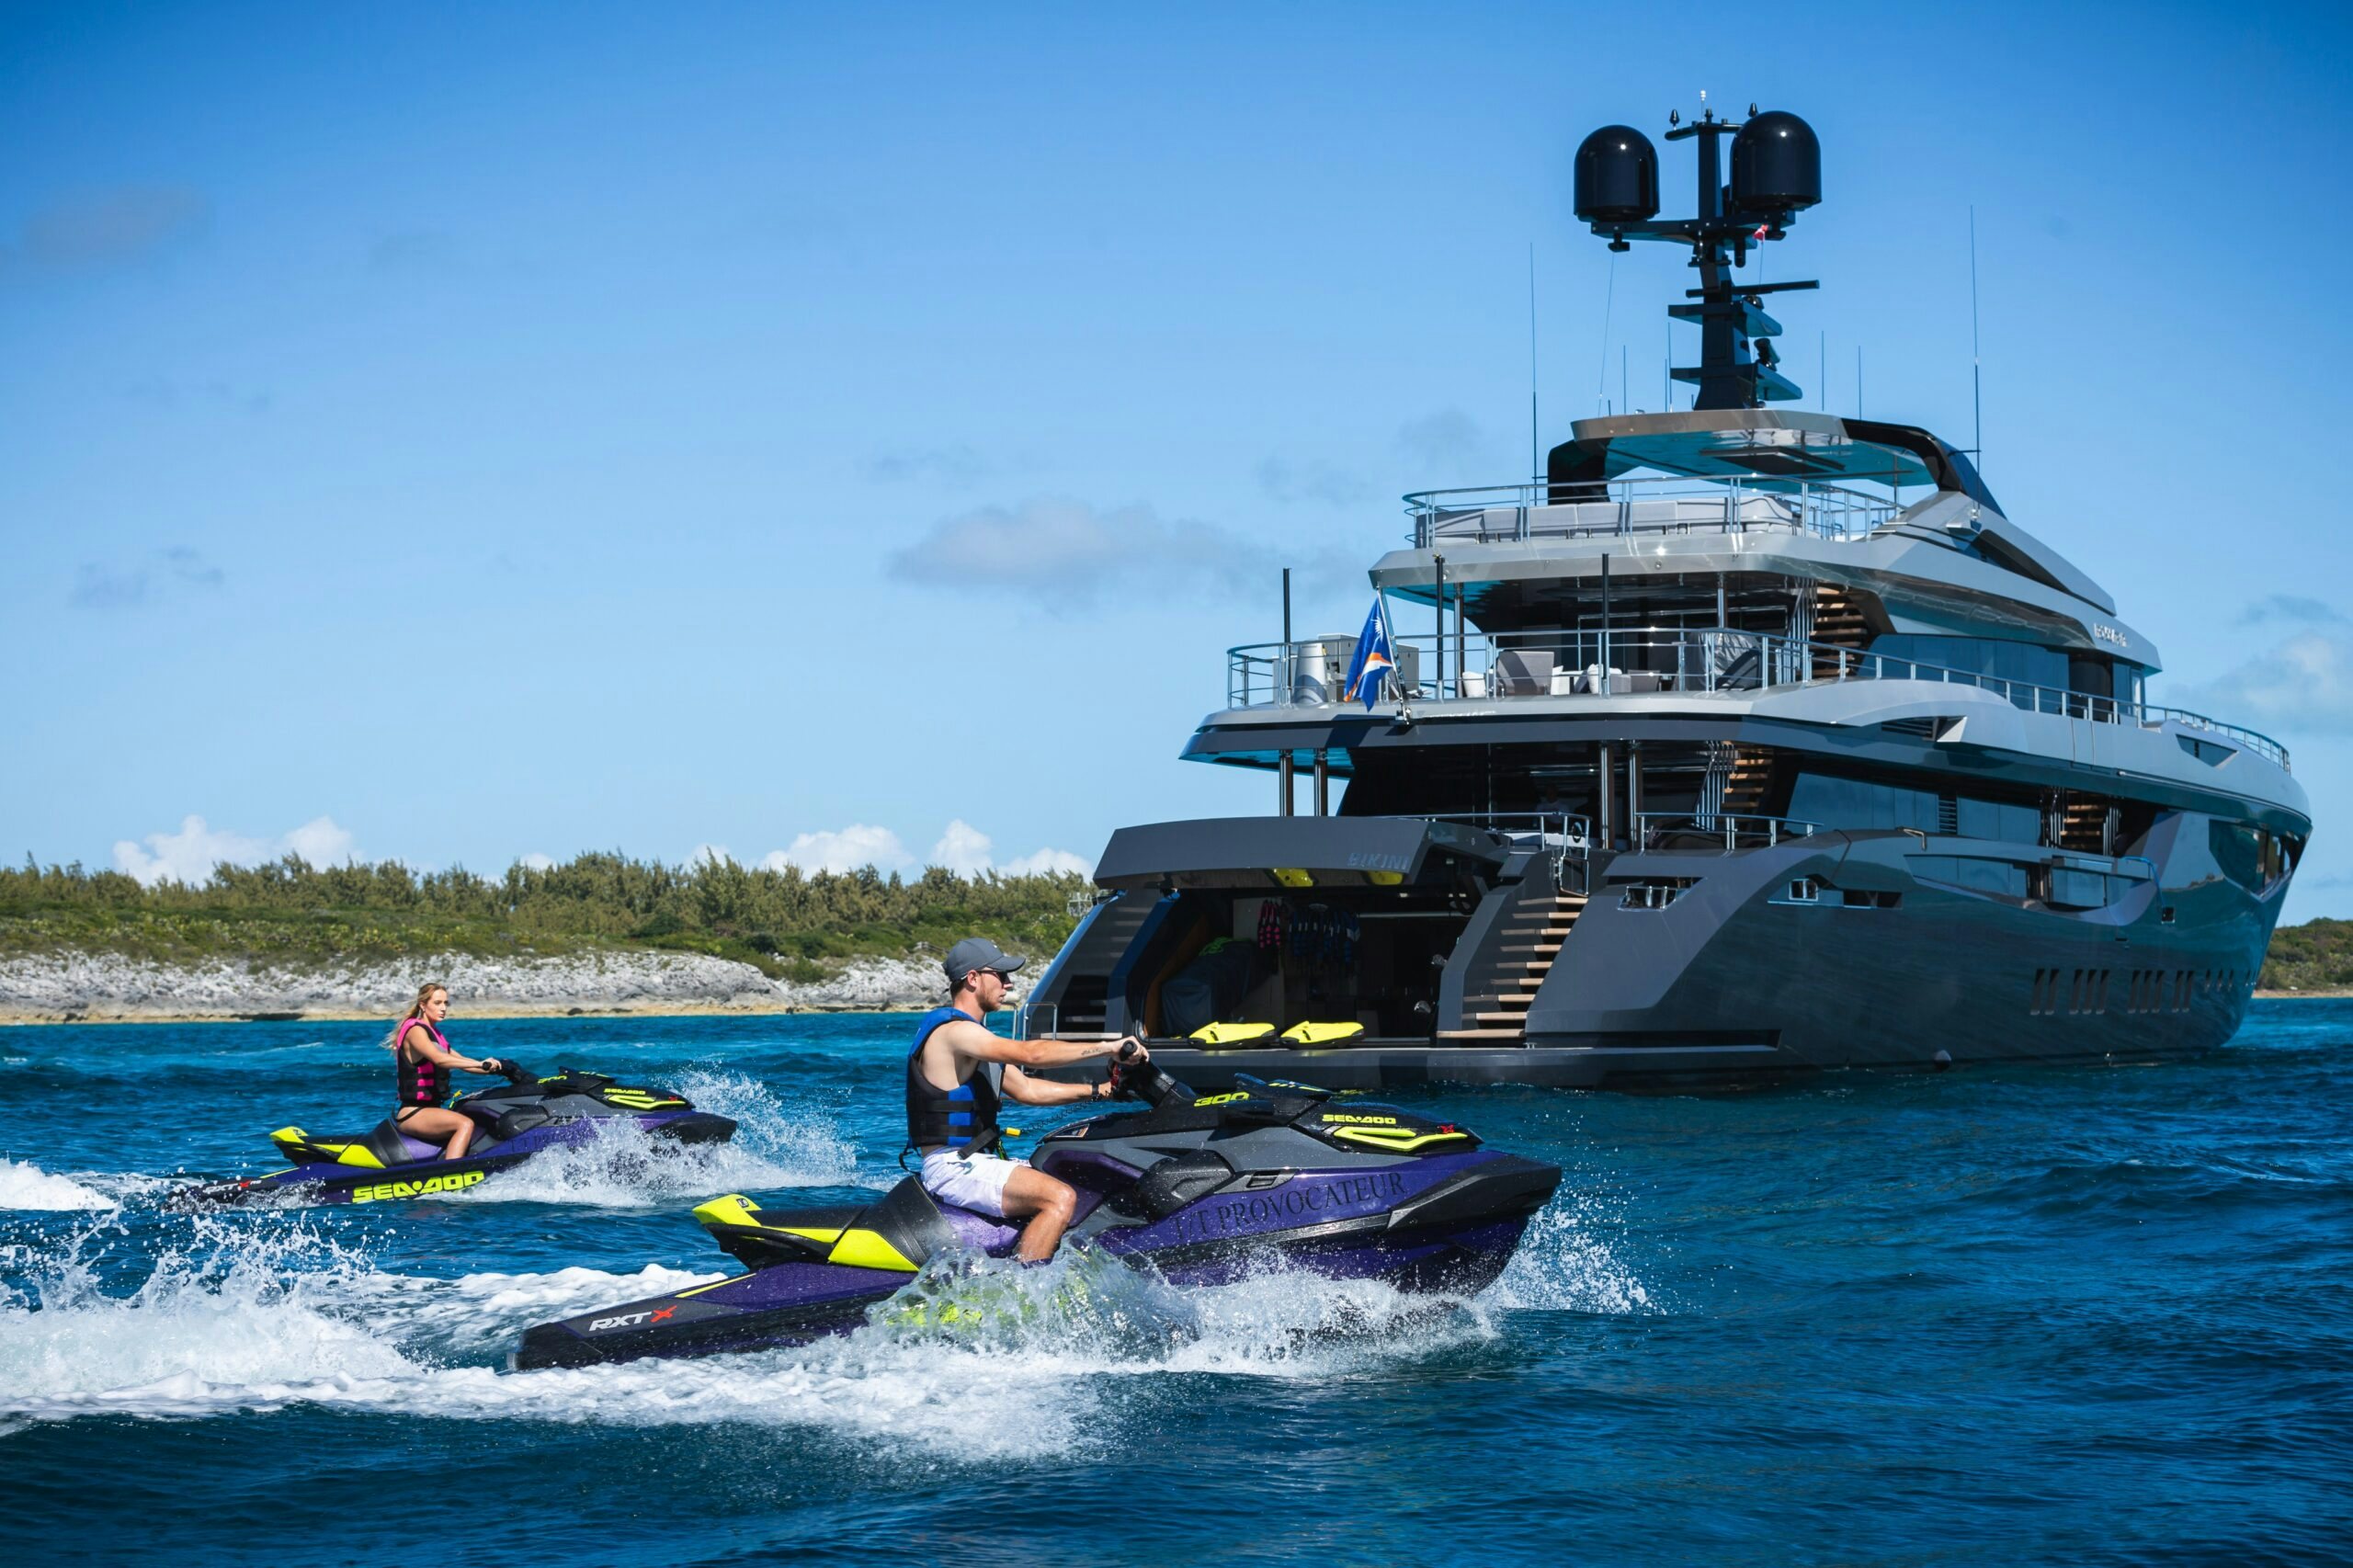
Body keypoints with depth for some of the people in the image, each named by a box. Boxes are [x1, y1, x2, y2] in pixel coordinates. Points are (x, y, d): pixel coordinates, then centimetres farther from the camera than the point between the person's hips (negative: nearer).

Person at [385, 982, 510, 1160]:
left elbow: (460, 1061, 20)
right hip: (411, 1113, -10)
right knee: (465, 1123, -29)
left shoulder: (435, 1033, 17)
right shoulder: (415, 1030, -12)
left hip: (430, 1108, 10)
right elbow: (438, 1059, -28)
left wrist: (496, 1069, 8)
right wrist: (481, 1064, -35)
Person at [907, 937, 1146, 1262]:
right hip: (952, 1168, -11)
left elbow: (1025, 1089, 21)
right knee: (1061, 1198, -26)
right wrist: (1109, 1047, -24)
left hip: (974, 1161, 11)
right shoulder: (953, 1030, -14)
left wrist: (1099, 1091, 13)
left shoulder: (971, 1034, 20)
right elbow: (1030, 1053, -27)